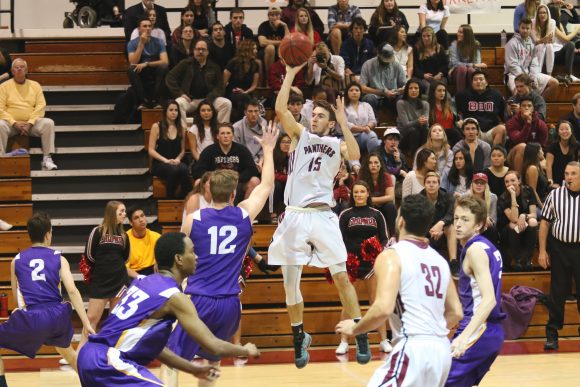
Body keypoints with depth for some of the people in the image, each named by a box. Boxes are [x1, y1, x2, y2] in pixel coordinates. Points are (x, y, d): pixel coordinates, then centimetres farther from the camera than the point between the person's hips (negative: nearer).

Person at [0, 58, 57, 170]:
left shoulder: (35, 85, 10)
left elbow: (41, 106, 1)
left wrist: (29, 124, -13)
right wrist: (15, 123, -16)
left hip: (31, 123, 2)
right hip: (11, 122, -2)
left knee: (48, 123, -26)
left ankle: (47, 158, -27)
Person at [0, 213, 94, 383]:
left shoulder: (16, 261, 14)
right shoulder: (59, 259, 11)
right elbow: (72, 291, 1)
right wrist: (86, 324, -1)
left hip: (31, 318, -3)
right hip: (57, 315, 3)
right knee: (65, 348, 35)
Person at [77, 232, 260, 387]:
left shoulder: (145, 283, 18)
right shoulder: (174, 296, -8)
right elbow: (214, 346, -9)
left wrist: (193, 369, 24)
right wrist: (246, 350, 10)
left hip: (89, 356, 10)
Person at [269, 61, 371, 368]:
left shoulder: (337, 144, 8)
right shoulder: (301, 135, 12)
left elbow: (355, 156, -14)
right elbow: (280, 110, -2)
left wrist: (343, 122, -14)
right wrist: (291, 74, -5)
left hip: (321, 215, -2)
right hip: (294, 216, 3)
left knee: (341, 277, -5)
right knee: (290, 282, 5)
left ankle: (361, 338, -2)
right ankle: (299, 338, 20)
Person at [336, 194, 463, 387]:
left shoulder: (392, 255, -6)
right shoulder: (439, 260, 17)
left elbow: (384, 308, -18)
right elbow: (456, 313, 19)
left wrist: (355, 328, -2)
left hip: (413, 348, -8)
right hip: (442, 349, 8)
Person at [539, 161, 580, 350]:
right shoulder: (555, 195, 2)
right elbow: (545, 222, 7)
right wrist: (542, 250, 2)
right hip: (559, 248, 1)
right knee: (557, 293, 6)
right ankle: (551, 334, 12)